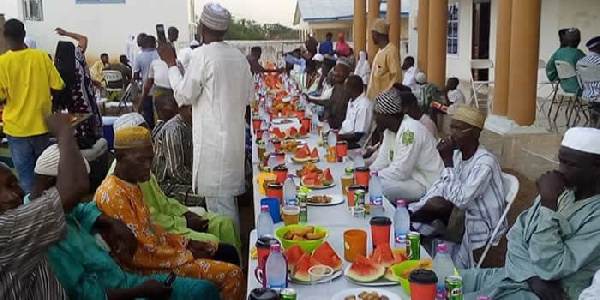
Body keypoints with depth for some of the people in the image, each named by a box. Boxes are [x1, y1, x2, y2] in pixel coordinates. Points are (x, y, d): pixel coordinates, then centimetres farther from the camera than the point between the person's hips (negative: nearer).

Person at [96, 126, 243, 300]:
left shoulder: (132, 185, 7)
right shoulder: (113, 195, -24)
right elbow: (139, 253, -24)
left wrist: (187, 242, 5)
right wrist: (188, 256, -14)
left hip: (159, 248, 10)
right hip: (149, 266, -10)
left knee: (228, 252, 12)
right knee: (231, 274, -15)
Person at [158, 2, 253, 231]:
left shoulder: (203, 54, -13)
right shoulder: (239, 56, 7)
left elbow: (184, 95, -9)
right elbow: (249, 96, 15)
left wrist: (171, 63, 0)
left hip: (213, 138, -7)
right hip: (234, 135, 8)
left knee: (218, 198, 0)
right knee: (228, 194, 19)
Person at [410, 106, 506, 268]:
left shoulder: (485, 162, -24)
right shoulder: (457, 154, 1)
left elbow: (461, 200, -30)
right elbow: (440, 187, 3)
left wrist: (447, 162, -27)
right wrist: (412, 210, -11)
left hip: (483, 225, -7)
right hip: (462, 216, 7)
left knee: (435, 204, -26)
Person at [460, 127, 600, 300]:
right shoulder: (561, 190, 6)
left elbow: (551, 268, -24)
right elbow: (516, 236, 6)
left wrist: (548, 203, -25)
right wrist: (533, 276, -12)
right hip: (516, 274, 8)